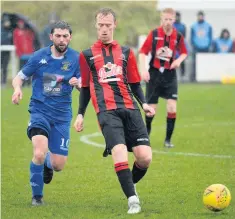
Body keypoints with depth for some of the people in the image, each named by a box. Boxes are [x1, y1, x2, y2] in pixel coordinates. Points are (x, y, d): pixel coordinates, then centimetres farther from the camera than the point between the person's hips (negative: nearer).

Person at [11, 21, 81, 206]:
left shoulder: (76, 58, -2)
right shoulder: (39, 56, -2)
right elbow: (19, 77, 6)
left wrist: (78, 83, -27)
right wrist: (17, 89, -17)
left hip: (62, 116, 1)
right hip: (40, 112, -1)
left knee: (58, 165, -1)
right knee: (39, 154, -24)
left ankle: (47, 164, 39)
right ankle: (37, 196, -1)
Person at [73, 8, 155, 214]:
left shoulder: (126, 52, 19)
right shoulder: (87, 55, 16)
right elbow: (85, 88, 21)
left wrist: (144, 103, 4)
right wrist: (80, 114, 13)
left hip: (130, 108, 2)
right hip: (107, 111, -2)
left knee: (145, 157, -10)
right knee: (120, 152, -24)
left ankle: (131, 185, 20)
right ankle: (132, 199, -19)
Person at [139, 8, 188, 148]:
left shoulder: (178, 36, -2)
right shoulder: (154, 34, -7)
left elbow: (184, 53, 13)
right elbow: (143, 52, -2)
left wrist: (179, 60, -8)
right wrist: (143, 70, -13)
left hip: (170, 74, 1)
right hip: (154, 73, -1)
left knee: (172, 107, -12)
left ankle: (168, 139, -1)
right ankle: (146, 134, 30)